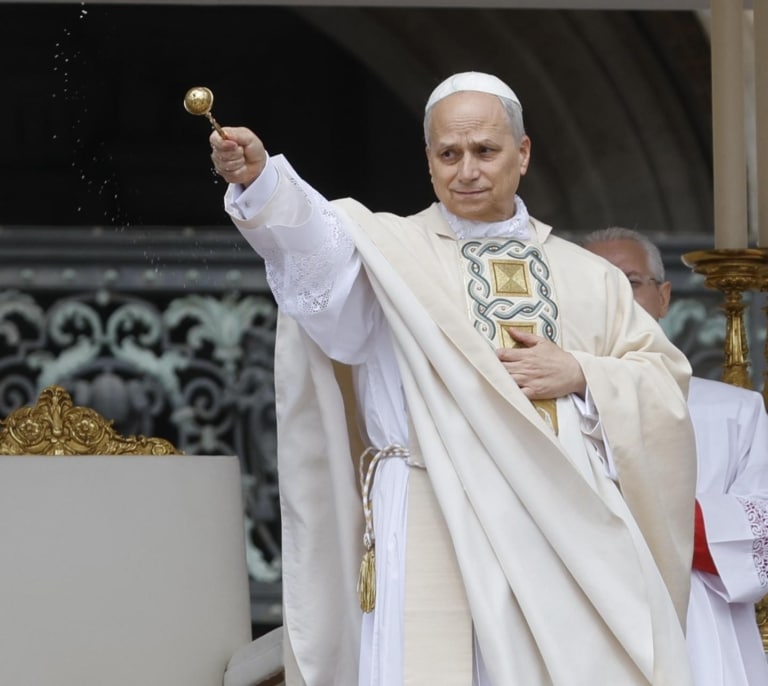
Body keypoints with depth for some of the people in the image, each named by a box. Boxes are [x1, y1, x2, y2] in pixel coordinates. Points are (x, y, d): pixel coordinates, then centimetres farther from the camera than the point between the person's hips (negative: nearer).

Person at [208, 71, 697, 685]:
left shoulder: (585, 276, 17)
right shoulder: (391, 249, 6)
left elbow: (665, 381, 15)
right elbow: (313, 242, -14)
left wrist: (579, 375, -3)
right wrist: (257, 176, -34)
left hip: (570, 531, 3)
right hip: (438, 536, -3)